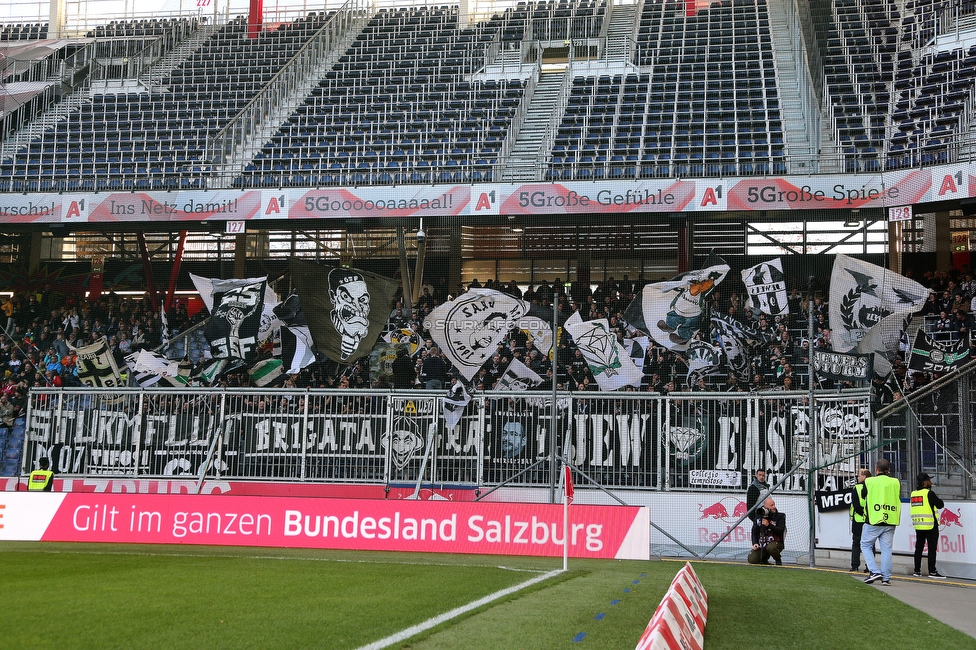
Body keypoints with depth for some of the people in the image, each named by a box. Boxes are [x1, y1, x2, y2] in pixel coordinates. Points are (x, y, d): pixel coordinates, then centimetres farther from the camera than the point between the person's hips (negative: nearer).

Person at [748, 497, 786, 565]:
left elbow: (781, 531, -14)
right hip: (761, 545, 3)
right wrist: (755, 543, -4)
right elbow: (754, 532, 10)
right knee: (752, 560, -16)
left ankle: (778, 560, -6)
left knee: (770, 548, -39)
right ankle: (764, 558, 17)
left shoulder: (780, 516, -2)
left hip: (776, 543, -3)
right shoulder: (759, 517, 7)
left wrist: (769, 525, -24)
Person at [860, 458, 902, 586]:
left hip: (873, 521, -3)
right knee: (886, 549, 7)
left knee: (865, 545, 9)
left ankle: (874, 571, -4)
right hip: (890, 521, 3)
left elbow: (863, 496, 9)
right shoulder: (896, 482, 5)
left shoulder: (869, 481, -4)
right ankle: (886, 578, 5)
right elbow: (898, 498, 17)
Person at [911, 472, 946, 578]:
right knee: (932, 548, -2)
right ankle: (932, 571, -4)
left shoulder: (913, 494, 7)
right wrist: (939, 501, 13)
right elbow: (941, 505, -7)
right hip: (930, 525, -6)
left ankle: (917, 571, 13)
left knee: (919, 548, 11)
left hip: (918, 525, 6)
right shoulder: (929, 493, -12)